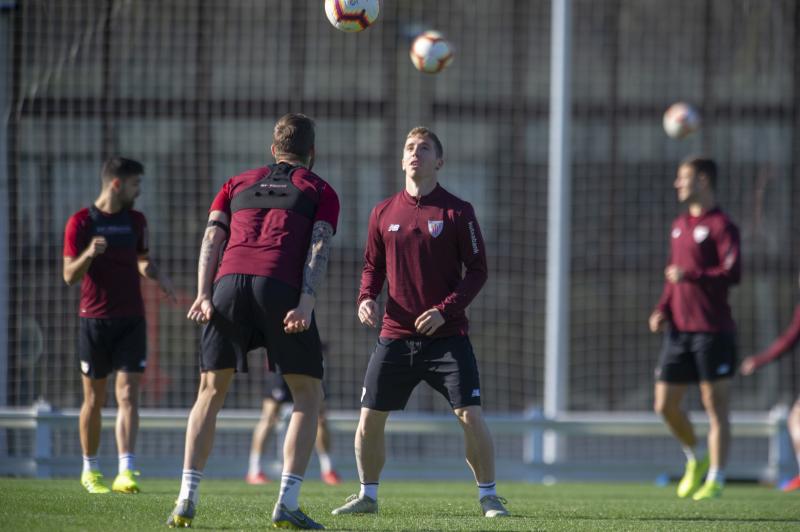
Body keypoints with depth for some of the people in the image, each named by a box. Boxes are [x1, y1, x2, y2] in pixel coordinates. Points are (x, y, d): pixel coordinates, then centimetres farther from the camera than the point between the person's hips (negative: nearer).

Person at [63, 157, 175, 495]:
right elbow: (70, 275, -6)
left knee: (128, 395, -11)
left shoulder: (136, 221, 10)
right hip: (94, 321, -2)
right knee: (94, 399, 5)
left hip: (131, 321, 2)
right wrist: (88, 254, -26)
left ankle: (126, 472, -20)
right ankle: (90, 470, 20)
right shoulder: (80, 222, -3)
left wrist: (156, 275, 3)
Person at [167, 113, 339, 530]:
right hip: (281, 288, -3)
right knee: (308, 394, 9)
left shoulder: (238, 184, 27)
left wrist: (204, 295, 2)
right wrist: (306, 303, -10)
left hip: (230, 282, 3)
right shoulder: (320, 191, 19)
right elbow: (318, 246, 1)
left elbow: (213, 237, 12)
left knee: (210, 392, 14)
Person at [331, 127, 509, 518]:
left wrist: (444, 310, -15)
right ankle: (367, 495, 19)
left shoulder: (458, 212, -2)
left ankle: (488, 495, 2)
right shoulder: (383, 213, 7)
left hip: (447, 335, -3)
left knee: (470, 415, -12)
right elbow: (373, 265, 16)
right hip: (396, 335, 3)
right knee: (370, 417, 1)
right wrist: (366, 298, -5)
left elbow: (477, 270, -2)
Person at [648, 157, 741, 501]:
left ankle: (715, 479, 1)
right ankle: (695, 460, 27)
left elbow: (733, 273, -19)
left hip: (712, 330, -8)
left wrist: (690, 275, -19)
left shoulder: (720, 225, -8)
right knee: (665, 405, 6)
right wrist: (661, 311, 11)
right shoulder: (679, 226, 17)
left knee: (715, 406, -3)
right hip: (679, 330, 8)